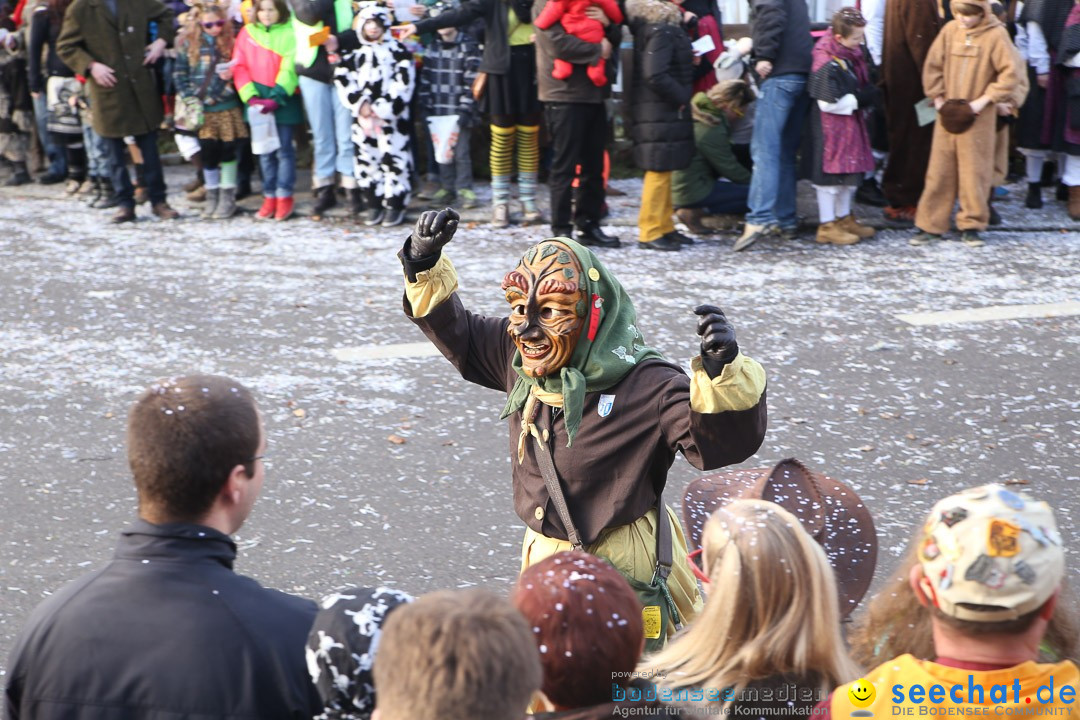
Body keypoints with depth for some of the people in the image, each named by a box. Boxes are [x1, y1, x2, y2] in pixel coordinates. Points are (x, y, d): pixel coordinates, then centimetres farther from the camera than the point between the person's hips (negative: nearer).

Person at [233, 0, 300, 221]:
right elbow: (239, 66, 5)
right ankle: (269, 197, 11)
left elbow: (290, 68, -8)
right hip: (257, 99, 3)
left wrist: (276, 97, -16)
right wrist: (250, 96, -7)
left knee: (284, 149, -2)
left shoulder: (290, 32, -2)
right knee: (264, 151, 6)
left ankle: (284, 197, 2)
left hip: (284, 99, -3)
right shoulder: (248, 32, 8)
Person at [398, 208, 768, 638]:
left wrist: (722, 372, -50)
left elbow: (726, 444, -33)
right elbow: (457, 333, 11)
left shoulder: (648, 389, -25)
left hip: (621, 569, -6)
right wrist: (425, 267, -1)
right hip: (544, 554, 7)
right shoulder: (518, 359, -5)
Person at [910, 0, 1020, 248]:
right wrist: (937, 98, 1)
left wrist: (984, 100, -13)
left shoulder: (996, 35, -9)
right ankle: (930, 225, 11)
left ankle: (971, 225, 14)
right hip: (947, 113, 3)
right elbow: (932, 65, 8)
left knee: (975, 171, 3)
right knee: (939, 170, 5)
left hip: (978, 115, -3)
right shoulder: (950, 30, 0)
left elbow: (1010, 74, -9)